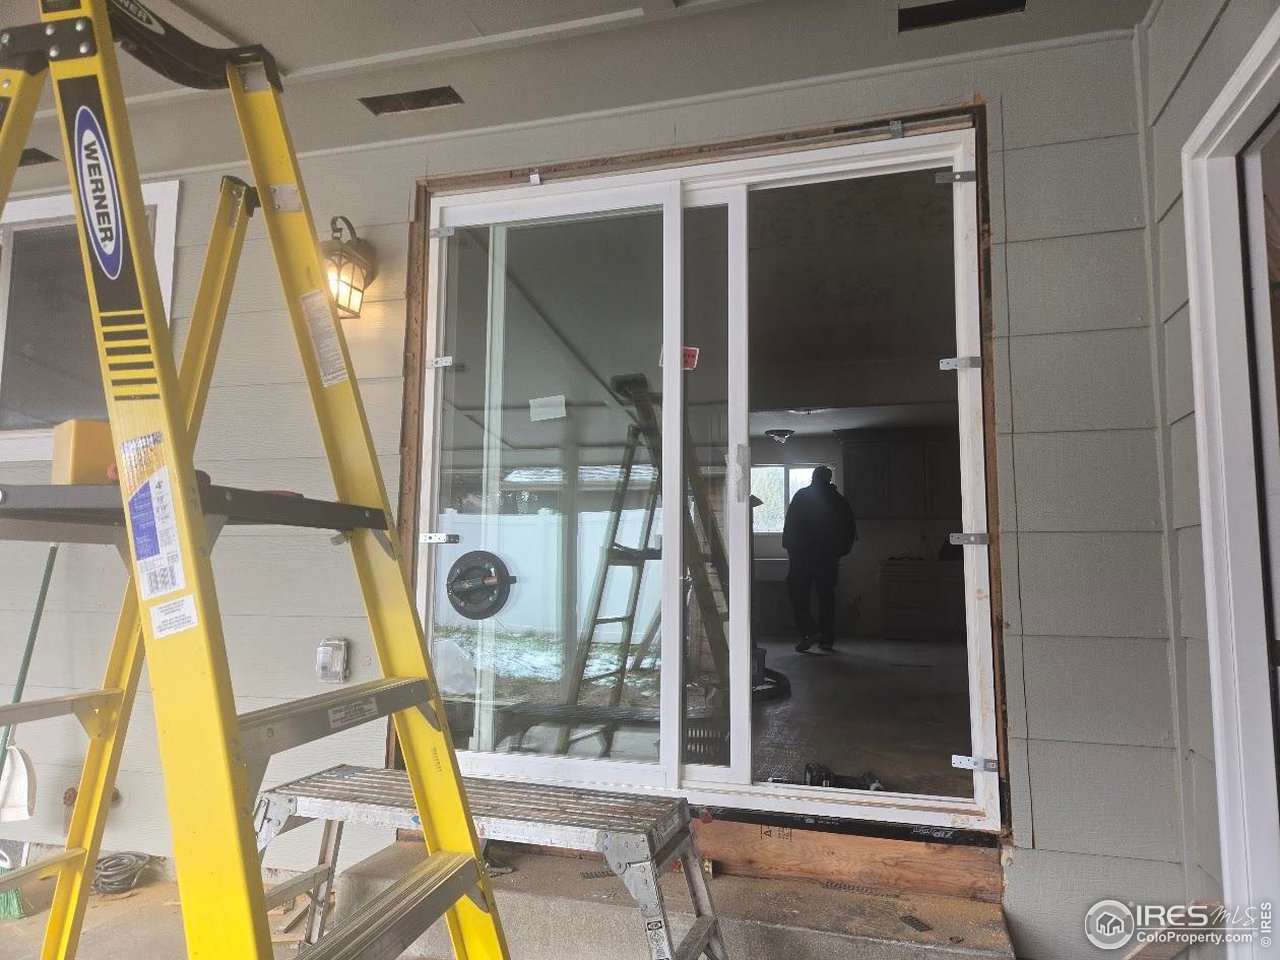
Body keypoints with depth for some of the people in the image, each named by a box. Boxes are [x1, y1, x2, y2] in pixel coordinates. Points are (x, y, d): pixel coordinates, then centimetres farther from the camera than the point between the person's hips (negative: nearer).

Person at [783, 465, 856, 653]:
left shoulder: (801, 496, -1)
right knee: (826, 596, 9)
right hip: (829, 556, 3)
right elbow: (851, 527, 9)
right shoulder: (839, 500, 8)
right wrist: (841, 549, 16)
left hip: (803, 554, -3)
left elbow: (790, 524, -6)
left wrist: (788, 546, 1)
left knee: (798, 594, 0)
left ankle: (809, 631, -15)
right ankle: (827, 639, 9)